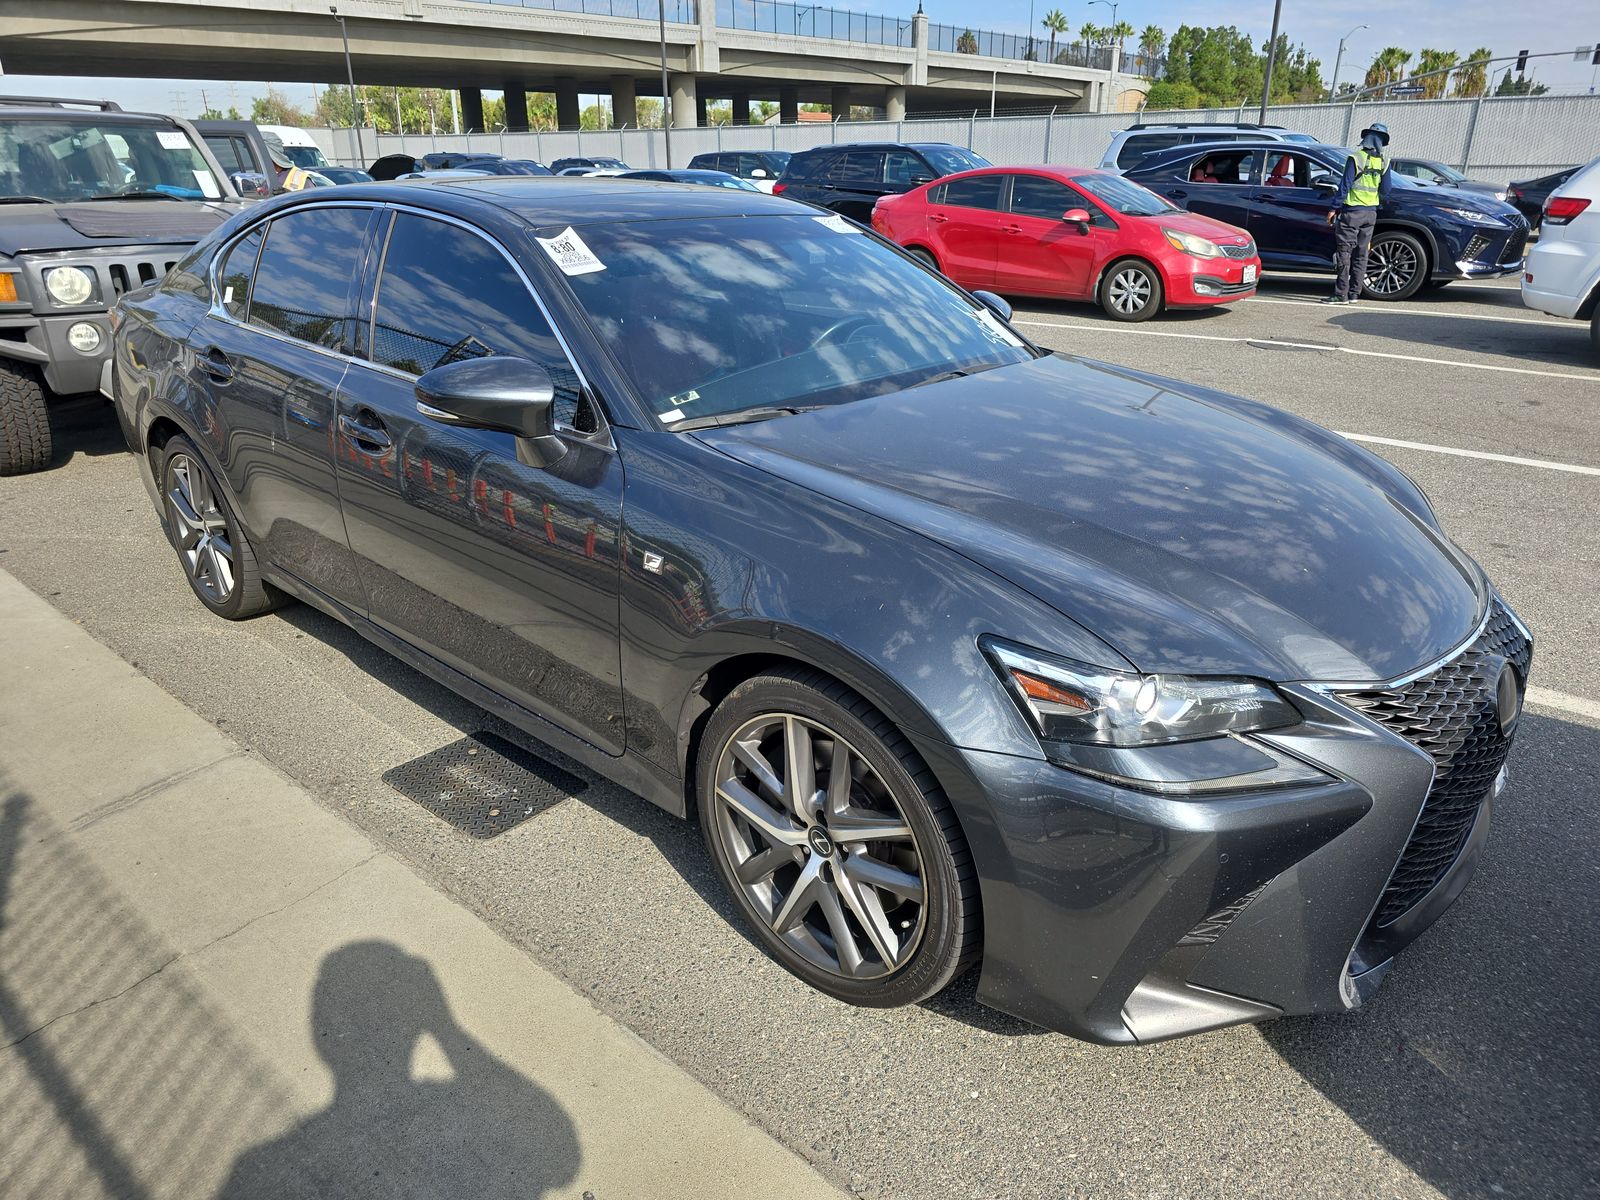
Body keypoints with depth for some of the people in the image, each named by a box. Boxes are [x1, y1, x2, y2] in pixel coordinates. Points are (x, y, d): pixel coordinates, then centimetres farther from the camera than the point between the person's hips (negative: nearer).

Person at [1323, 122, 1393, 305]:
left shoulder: (1355, 159, -9)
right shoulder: (1383, 163, 6)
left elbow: (1345, 186, -13)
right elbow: (1385, 191, 8)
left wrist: (1334, 208, -9)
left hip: (1352, 212, -6)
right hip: (1371, 213, 6)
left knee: (1344, 253, -5)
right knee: (1361, 254, 10)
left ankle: (1341, 294, -10)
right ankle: (1354, 294, 11)